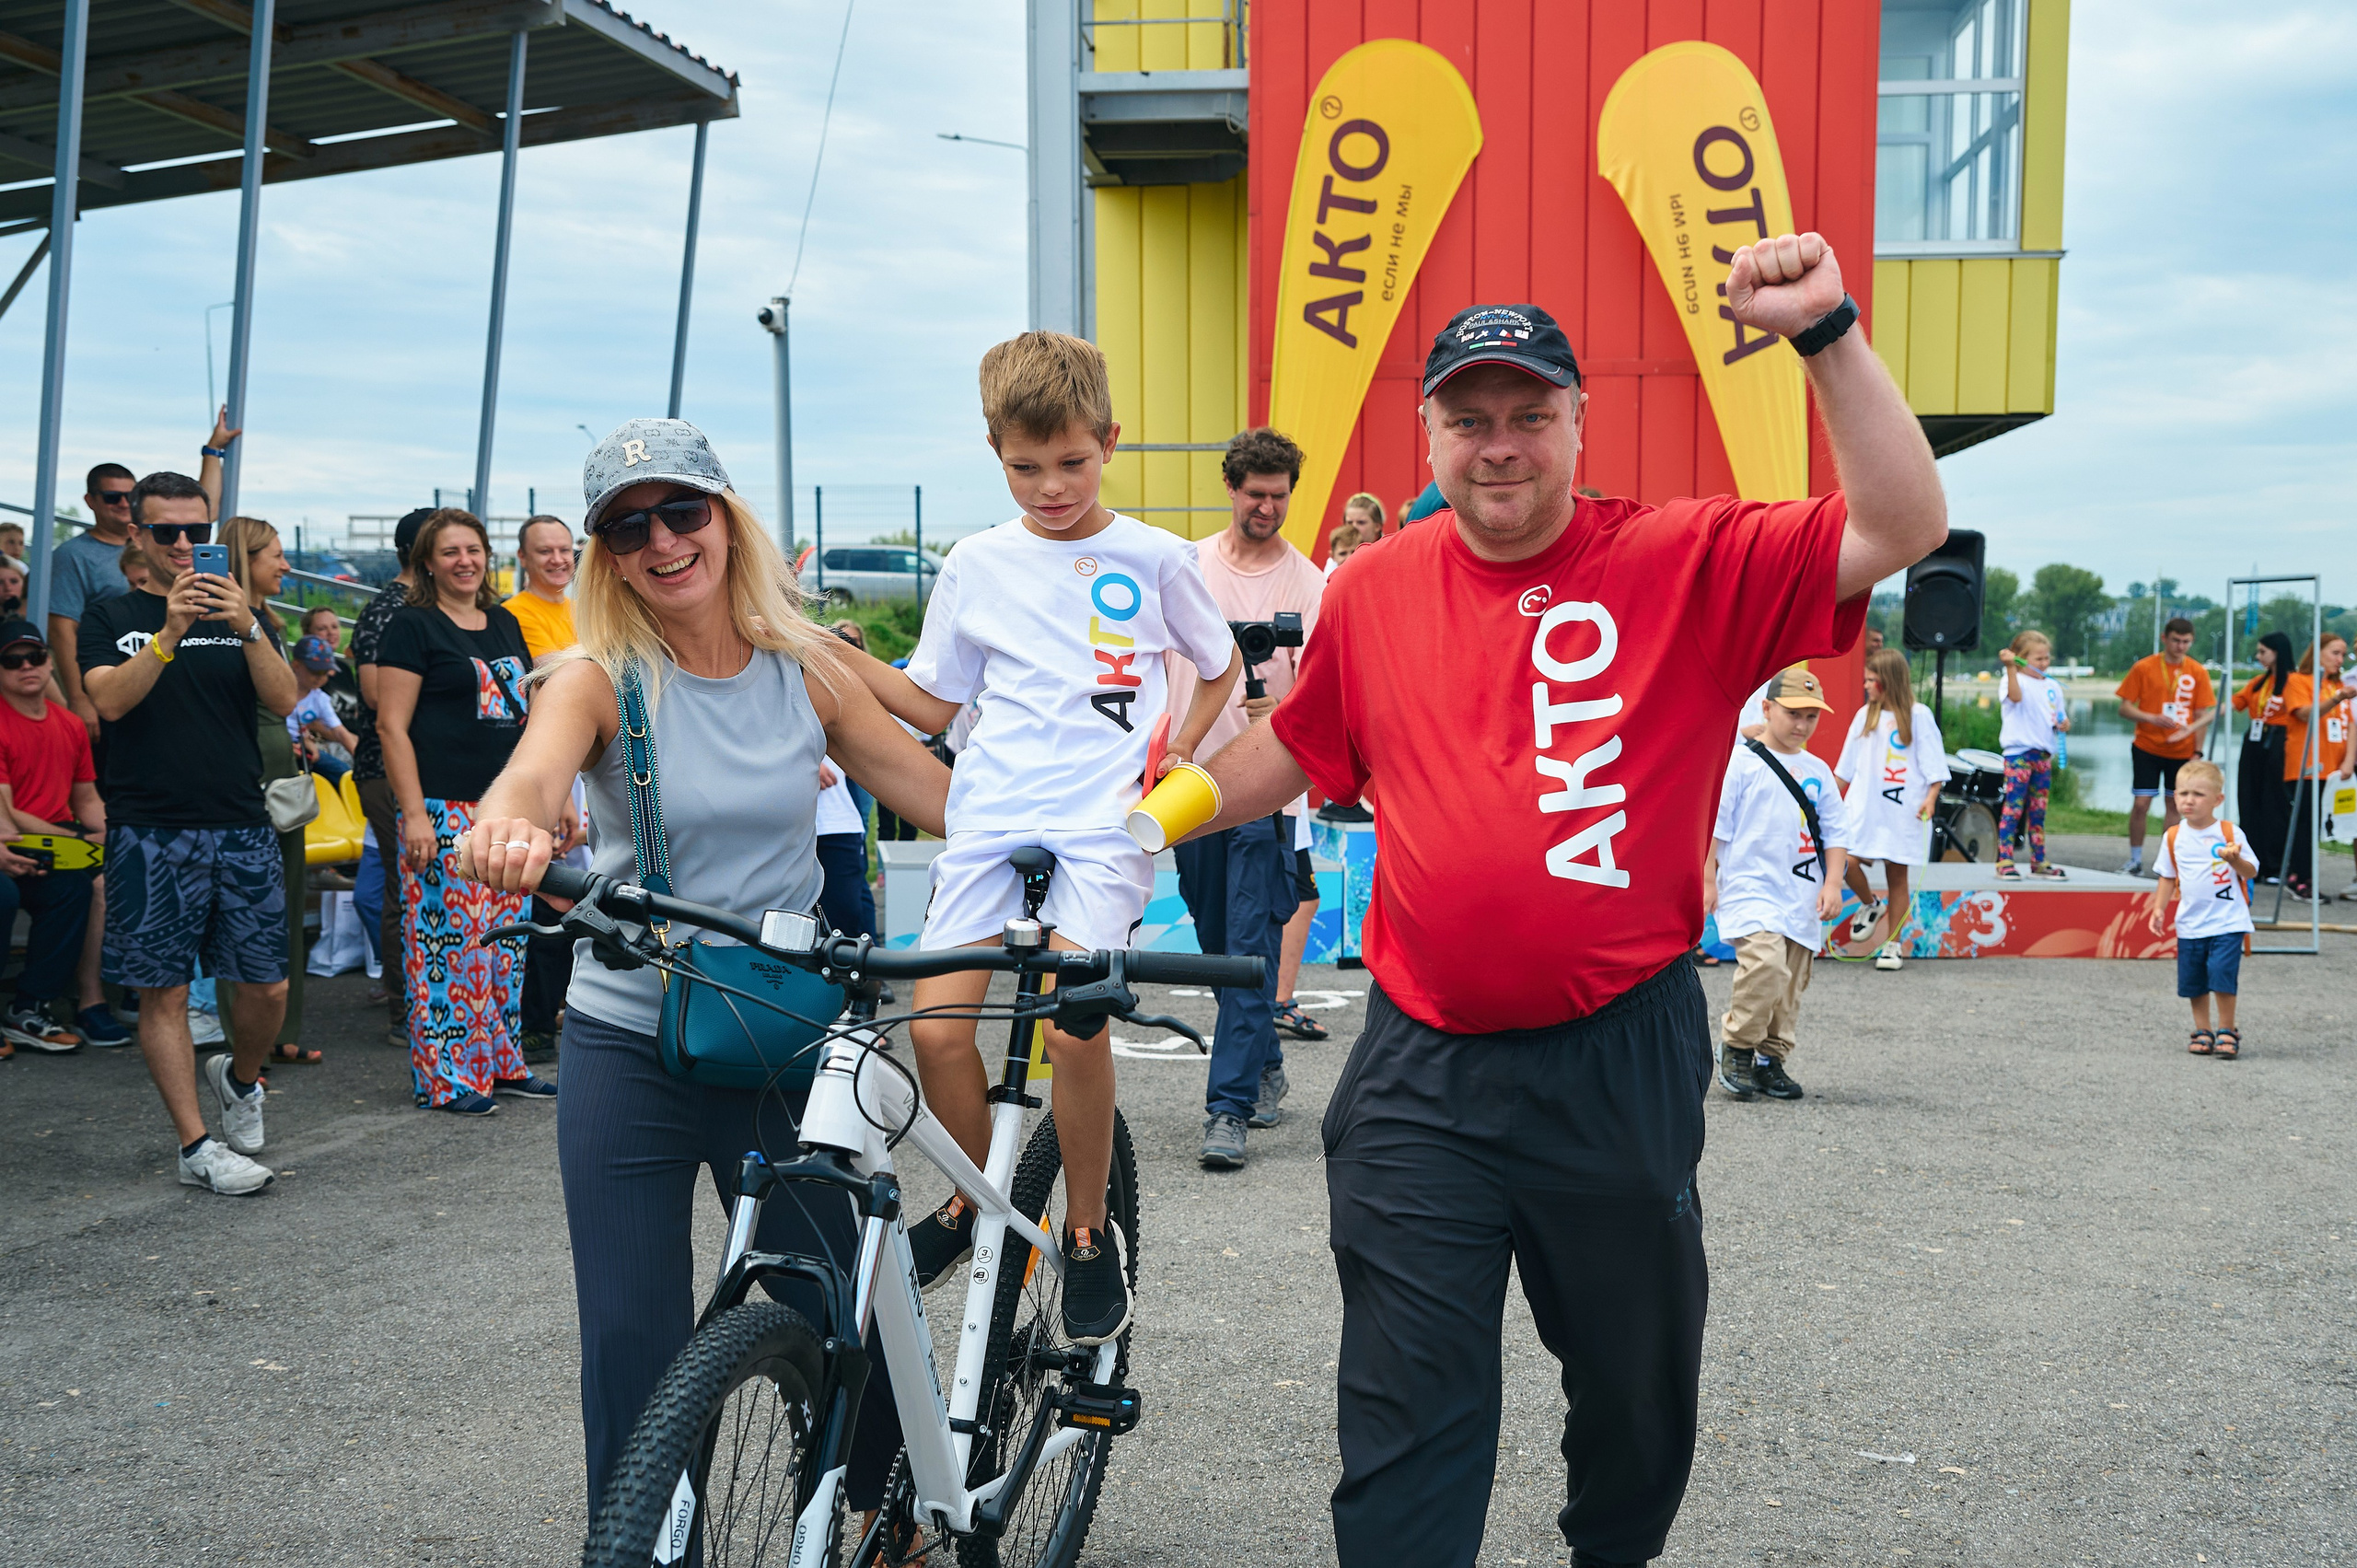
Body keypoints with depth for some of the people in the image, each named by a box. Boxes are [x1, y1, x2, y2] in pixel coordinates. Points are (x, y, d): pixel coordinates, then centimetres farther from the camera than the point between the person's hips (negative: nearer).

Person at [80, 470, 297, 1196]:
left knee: (268, 987, 1)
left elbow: (285, 701, -1)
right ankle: (195, 1145, 6)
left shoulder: (239, 616, 14)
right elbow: (111, 700, -10)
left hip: (242, 828, 2)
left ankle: (238, 1078, 30)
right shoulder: (110, 619, 8)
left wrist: (247, 629, -17)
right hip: (150, 833, -2)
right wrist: (170, 633, -22)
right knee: (164, 992, -1)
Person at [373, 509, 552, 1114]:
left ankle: (503, 1062, 18)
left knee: (505, 934, 9)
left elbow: (530, 717, 21)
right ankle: (444, 1075, 1)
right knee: (449, 936, -7)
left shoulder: (505, 624, 16)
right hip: (444, 809, -7)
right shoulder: (414, 627, -5)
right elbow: (391, 727, -10)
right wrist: (414, 813, -17)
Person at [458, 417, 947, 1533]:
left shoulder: (804, 669, 0)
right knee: (635, 1347, 2)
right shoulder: (600, 679, -8)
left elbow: (938, 792, 1)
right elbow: (537, 770, -29)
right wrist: (507, 827, -53)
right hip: (630, 1050, -1)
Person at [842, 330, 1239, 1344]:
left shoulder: (1154, 560, 7)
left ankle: (1088, 1229, 1)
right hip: (989, 817, 3)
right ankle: (971, 1203, 13)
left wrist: (1176, 752, 7)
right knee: (938, 1021, -14)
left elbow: (1222, 667, 22)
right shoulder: (976, 566, 12)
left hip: (1103, 824, -2)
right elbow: (932, 703, 17)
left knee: (1071, 1019, -23)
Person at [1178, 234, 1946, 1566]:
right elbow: (1291, 751, 19)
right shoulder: (1377, 589, 4)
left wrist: (1825, 334, -25)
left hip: (1619, 1058, -1)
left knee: (1641, 1382, 20)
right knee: (1408, 1419, 4)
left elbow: (1905, 529, -16)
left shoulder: (1690, 565, -5)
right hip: (1421, 1072, 1)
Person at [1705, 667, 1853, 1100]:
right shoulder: (1741, 761, -2)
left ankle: (1771, 1060, 19)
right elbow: (1714, 824, -2)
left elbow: (1836, 832, 15)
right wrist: (1708, 880, -5)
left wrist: (1832, 883, 2)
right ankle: (1736, 1049, -7)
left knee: (1791, 985, 6)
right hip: (1750, 887, -6)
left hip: (1802, 898, 6)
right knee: (1766, 963, -24)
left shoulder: (1818, 772, 14)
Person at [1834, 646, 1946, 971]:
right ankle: (1869, 905, 17)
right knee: (1847, 860, -13)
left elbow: (1933, 764, -4)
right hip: (1863, 806, 3)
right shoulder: (1865, 715, 10)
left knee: (1897, 874, 1)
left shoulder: (1918, 715, -1)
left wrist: (1931, 797, -15)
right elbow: (1847, 767, 17)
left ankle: (1893, 944, 9)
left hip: (1901, 809, -3)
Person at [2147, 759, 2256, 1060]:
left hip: (2227, 922, -4)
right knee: (2194, 981, 8)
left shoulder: (2229, 833, -5)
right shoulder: (2173, 837, 5)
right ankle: (2202, 1031, 23)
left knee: (2222, 974, -13)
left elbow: (2250, 872, -3)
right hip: (2190, 924, 4)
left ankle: (2227, 1031, 2)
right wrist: (2159, 909, 4)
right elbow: (2167, 876, 14)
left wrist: (2235, 859, -24)